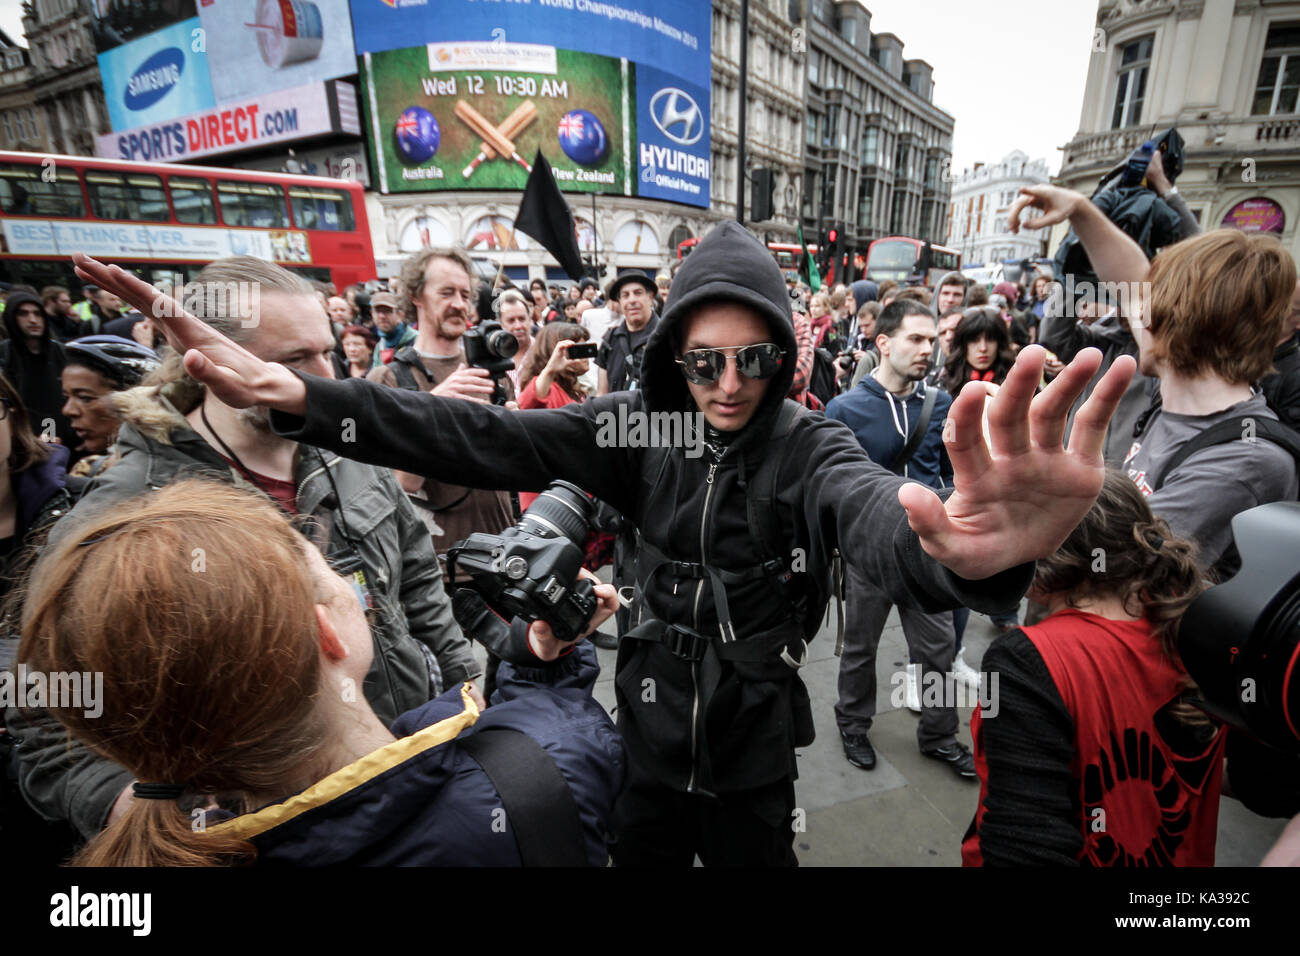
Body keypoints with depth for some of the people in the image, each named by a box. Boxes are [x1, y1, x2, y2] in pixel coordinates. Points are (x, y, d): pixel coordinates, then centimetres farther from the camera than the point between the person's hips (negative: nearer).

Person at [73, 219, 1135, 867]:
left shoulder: (810, 445, -17)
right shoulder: (640, 425, -12)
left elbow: (875, 513, -38)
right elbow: (489, 438, -20)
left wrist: (970, 555, -64)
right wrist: (298, 397, -32)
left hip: (755, 747, -1)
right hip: (651, 734, 2)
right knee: (641, 856, 24)